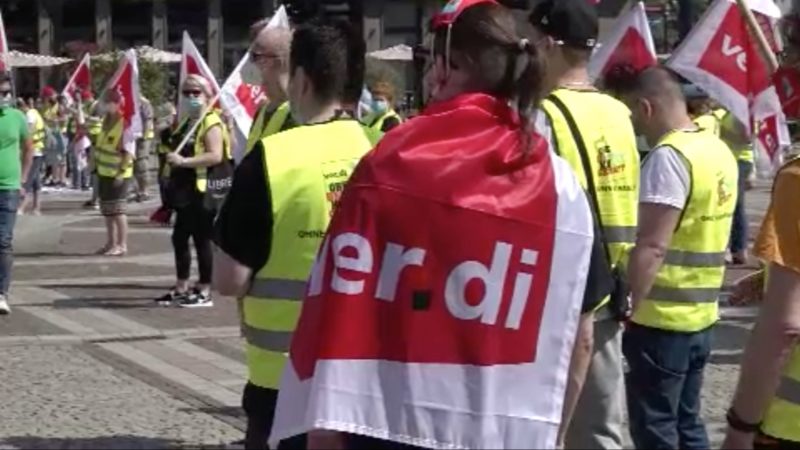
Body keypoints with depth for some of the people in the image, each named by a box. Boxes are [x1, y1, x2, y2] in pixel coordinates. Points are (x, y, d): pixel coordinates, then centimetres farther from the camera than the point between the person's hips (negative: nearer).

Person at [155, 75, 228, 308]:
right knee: (179, 238, 12)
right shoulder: (186, 124, 18)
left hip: (204, 192, -10)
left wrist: (183, 161, -28)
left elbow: (216, 156, -24)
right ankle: (181, 289, 22)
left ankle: (204, 292, 1)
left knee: (202, 240, -5)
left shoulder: (211, 124, -11)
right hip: (187, 192, 10)